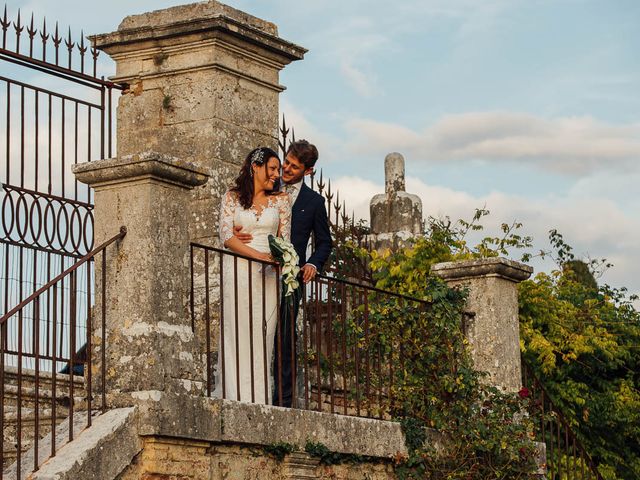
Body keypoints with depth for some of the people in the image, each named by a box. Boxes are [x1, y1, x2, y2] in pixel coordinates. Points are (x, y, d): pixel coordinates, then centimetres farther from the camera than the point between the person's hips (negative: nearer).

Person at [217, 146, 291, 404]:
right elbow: (227, 237, -4)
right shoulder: (232, 198, 6)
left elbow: (284, 239, 9)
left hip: (267, 276, 2)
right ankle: (235, 398, -6)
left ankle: (259, 400, -2)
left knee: (262, 335, -2)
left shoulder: (281, 200, 12)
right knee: (236, 333, -5)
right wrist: (260, 255, -15)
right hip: (237, 273, -2)